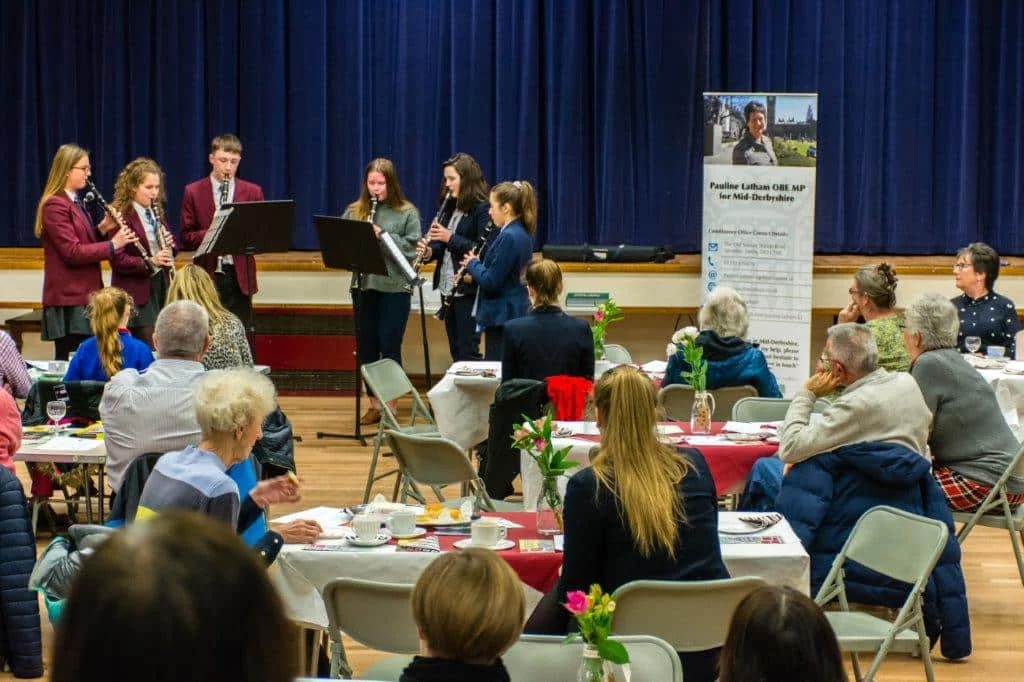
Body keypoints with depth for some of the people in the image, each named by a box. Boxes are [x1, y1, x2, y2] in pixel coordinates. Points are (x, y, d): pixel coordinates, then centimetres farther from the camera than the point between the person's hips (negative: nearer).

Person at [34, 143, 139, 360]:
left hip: (84, 295, 9)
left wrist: (103, 229, 2)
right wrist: (112, 244, -18)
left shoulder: (75, 202, 17)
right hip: (68, 298, -9)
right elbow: (72, 252, -20)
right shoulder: (55, 205, -13)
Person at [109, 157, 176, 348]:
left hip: (160, 286, 8)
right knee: (150, 349, -9)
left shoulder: (156, 213, 14)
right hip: (137, 291, -7)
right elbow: (118, 260, -18)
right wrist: (149, 262, -28)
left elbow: (168, 251, 21)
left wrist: (169, 245, -2)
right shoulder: (121, 216, -11)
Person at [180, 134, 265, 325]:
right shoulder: (193, 192, 4)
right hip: (207, 275, -1)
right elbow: (186, 237, 3)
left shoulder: (252, 192, 7)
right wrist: (209, 235, -17)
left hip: (240, 276, 1)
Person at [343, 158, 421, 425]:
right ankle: (374, 404, 18)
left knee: (389, 348, -1)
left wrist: (382, 235, -17)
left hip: (395, 287, -3)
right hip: (364, 286, 3)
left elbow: (413, 247, -8)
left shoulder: (407, 213, 0)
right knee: (367, 347, 8)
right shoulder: (354, 211, 9)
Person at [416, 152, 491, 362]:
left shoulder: (482, 209, -12)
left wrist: (450, 237, -22)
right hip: (447, 289, 8)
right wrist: (429, 252, -4)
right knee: (455, 352, 12)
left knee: (467, 352, -6)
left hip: (468, 291, -8)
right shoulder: (451, 208, 13)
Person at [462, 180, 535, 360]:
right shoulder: (522, 234, 10)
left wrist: (473, 264, -4)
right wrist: (474, 273, 7)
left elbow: (491, 282, -21)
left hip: (502, 317, -10)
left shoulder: (508, 237, -20)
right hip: (514, 313, 10)